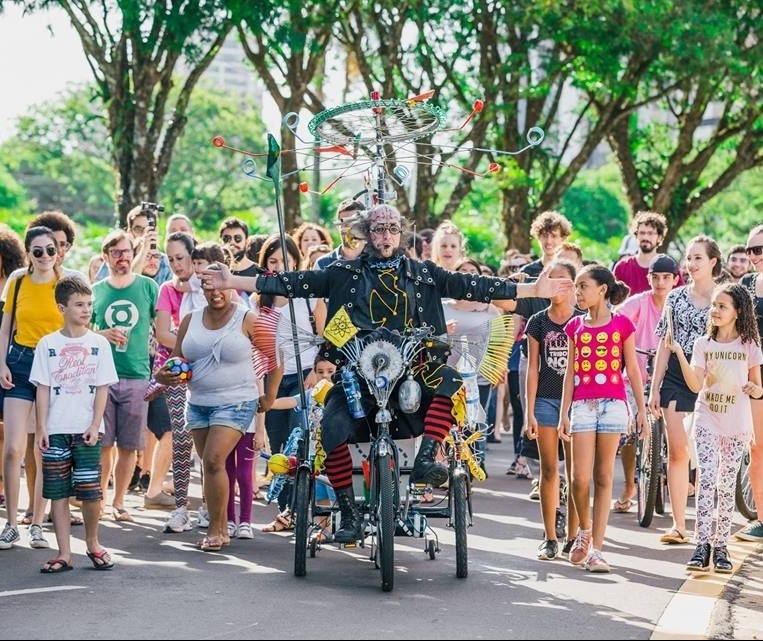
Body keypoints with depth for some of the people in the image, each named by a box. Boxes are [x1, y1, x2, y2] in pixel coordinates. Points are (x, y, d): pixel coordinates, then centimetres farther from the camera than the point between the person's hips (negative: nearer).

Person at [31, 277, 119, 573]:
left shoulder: (98, 343, 4)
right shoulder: (48, 344, 4)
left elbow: (102, 388, 2)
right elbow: (43, 389, 3)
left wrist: (95, 425, -7)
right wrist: (41, 428, -3)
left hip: (87, 429, -1)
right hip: (55, 430, 1)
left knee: (90, 491, -3)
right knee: (57, 492, 2)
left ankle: (92, 543, 20)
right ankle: (64, 553, 7)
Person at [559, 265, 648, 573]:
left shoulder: (622, 324, 2)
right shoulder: (575, 326, 10)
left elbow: (632, 369, 6)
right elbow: (570, 372, 10)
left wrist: (642, 408, 5)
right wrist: (564, 413, 6)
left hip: (612, 405, -2)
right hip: (582, 405, 2)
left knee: (603, 477, 2)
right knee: (580, 477, -7)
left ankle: (595, 548, 5)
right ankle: (584, 530, 19)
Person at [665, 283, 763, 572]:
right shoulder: (703, 344, 2)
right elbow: (695, 385, -9)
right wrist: (678, 352, -19)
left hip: (737, 425, 0)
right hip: (707, 420, 0)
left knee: (726, 486, 5)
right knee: (707, 478, -14)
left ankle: (720, 545, 11)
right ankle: (702, 544, -14)